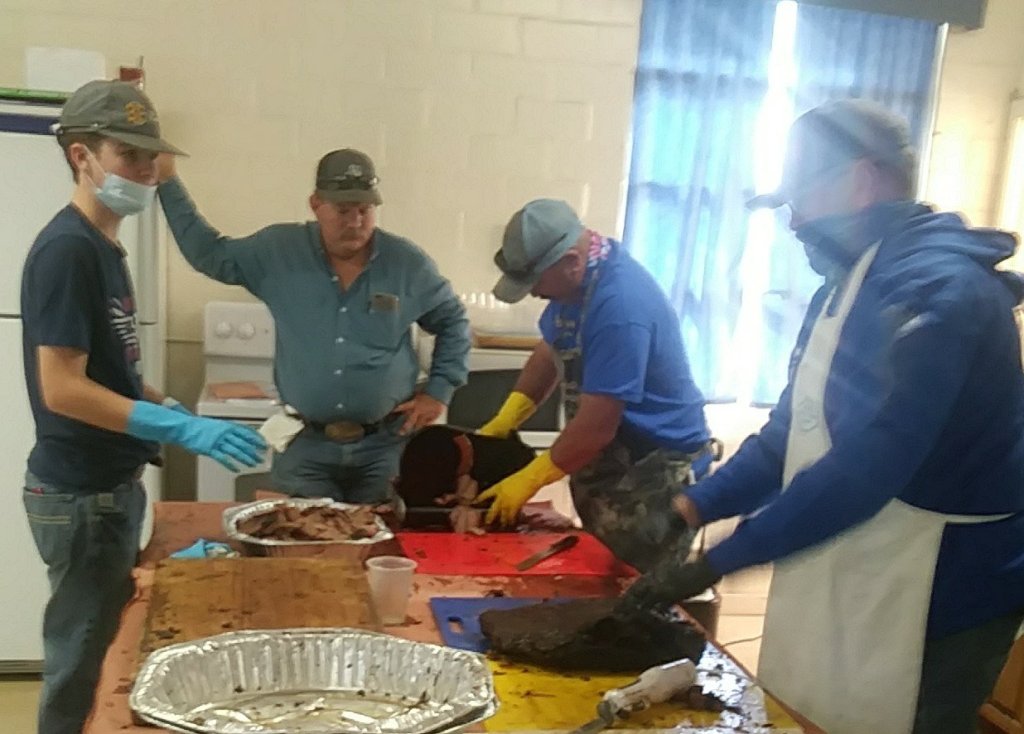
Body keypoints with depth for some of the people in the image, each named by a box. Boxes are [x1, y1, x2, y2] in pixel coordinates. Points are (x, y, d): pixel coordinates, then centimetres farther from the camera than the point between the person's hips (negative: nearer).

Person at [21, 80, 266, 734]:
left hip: (113, 484, 9)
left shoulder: (104, 247, 10)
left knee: (113, 648, 20)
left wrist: (172, 411, 7)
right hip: (80, 493, -9)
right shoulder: (66, 249, -19)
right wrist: (183, 430, -28)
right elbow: (62, 389, -24)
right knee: (81, 663, 5)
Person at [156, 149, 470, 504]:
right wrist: (168, 181, 9)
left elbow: (453, 322, 11)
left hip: (384, 446, 0)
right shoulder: (278, 250, -1)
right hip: (305, 446, 0)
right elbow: (208, 254, 10)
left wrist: (439, 391, 3)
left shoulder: (408, 263, -2)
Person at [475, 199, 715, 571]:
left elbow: (597, 426, -28)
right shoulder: (579, 277, -1)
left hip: (656, 470, -9)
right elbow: (551, 351, 13)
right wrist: (501, 423, 3)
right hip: (607, 459, 9)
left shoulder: (620, 307, -30)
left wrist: (529, 479, -16)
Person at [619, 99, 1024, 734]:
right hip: (840, 588, 9)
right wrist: (694, 506, 2)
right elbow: (792, 432, 14)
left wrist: (716, 562, -23)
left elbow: (863, 469, -28)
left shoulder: (936, 289, -22)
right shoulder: (849, 285, 11)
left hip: (925, 605, -9)